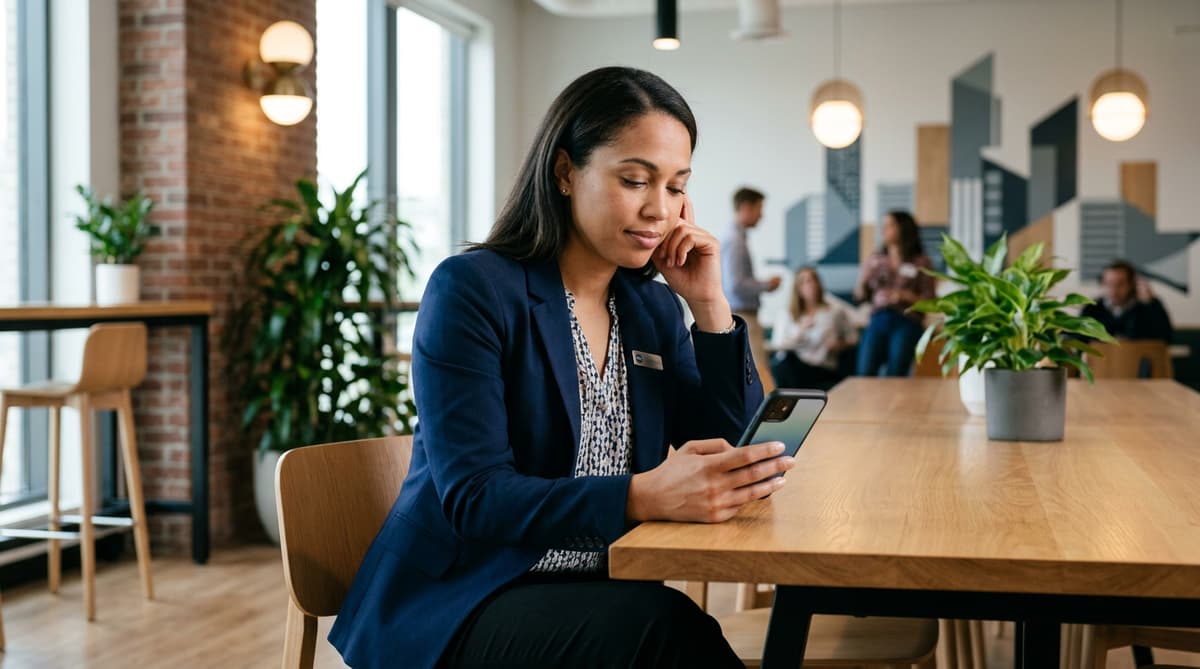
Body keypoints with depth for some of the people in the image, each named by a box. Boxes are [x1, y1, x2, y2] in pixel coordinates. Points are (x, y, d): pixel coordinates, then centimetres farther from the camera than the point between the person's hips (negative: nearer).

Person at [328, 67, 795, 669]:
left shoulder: (654, 309, 8)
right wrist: (644, 496, -36)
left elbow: (731, 460, 3)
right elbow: (473, 499, -20)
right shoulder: (473, 290, -11)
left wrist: (710, 306, -5)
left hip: (599, 600, 6)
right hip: (460, 603, -5)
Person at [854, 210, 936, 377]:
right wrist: (863, 280, -6)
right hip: (878, 321, 3)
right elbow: (860, 297, 13)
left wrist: (905, 296, -14)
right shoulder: (875, 260, 12)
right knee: (864, 374, -12)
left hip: (906, 324, -3)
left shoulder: (921, 263, 2)